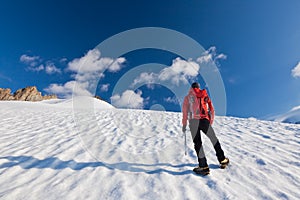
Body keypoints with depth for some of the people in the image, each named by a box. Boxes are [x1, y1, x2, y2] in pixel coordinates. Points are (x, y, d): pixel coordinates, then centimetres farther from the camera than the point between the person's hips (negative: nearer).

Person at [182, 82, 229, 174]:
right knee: (214, 140, 18)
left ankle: (203, 166, -6)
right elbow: (212, 110, 18)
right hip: (205, 121, 2)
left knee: (197, 143, 0)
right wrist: (211, 122, 25)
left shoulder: (188, 97, 11)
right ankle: (222, 160, 28)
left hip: (193, 121, -2)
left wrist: (184, 124, 9)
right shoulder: (205, 95, 18)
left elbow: (185, 111, 5)